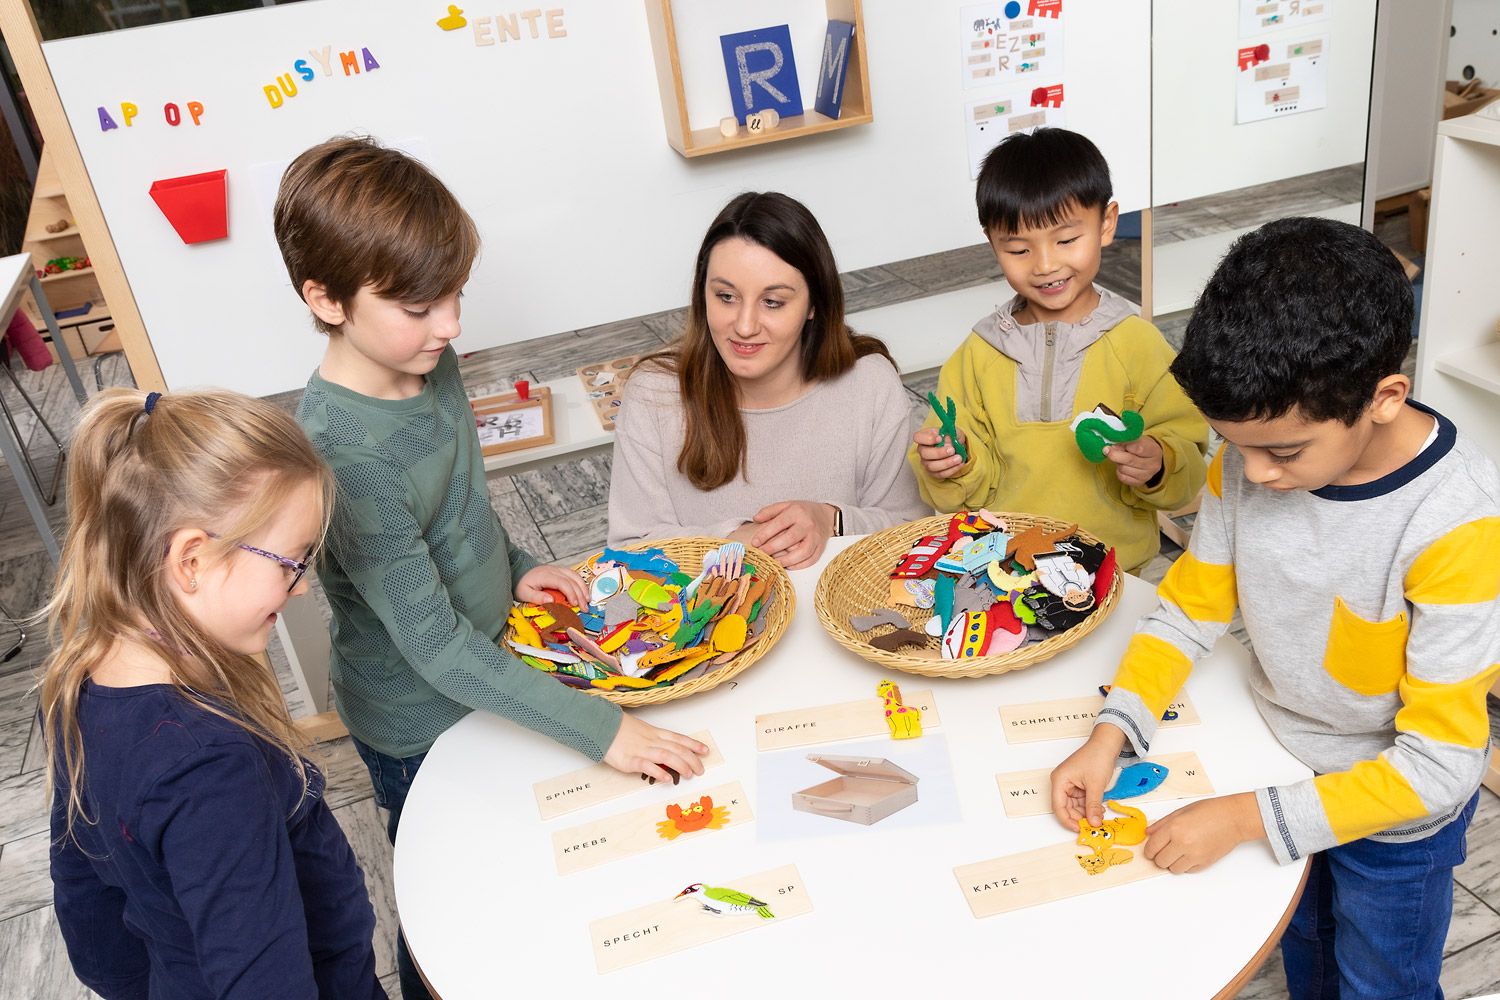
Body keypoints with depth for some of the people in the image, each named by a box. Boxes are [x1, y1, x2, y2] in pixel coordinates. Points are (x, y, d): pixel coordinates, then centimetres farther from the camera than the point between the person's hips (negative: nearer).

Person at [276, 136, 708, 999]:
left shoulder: (429, 360, -10)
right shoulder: (343, 452, -35)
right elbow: (435, 645, -32)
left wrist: (514, 566, -5)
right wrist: (598, 726, -31)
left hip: (489, 674, 7)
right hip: (420, 724, -7)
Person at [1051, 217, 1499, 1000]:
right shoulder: (1250, 457, -20)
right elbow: (1192, 604, -7)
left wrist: (1244, 818, -30)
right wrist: (1109, 735, -19)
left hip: (1394, 816, -4)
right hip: (1281, 762, 4)